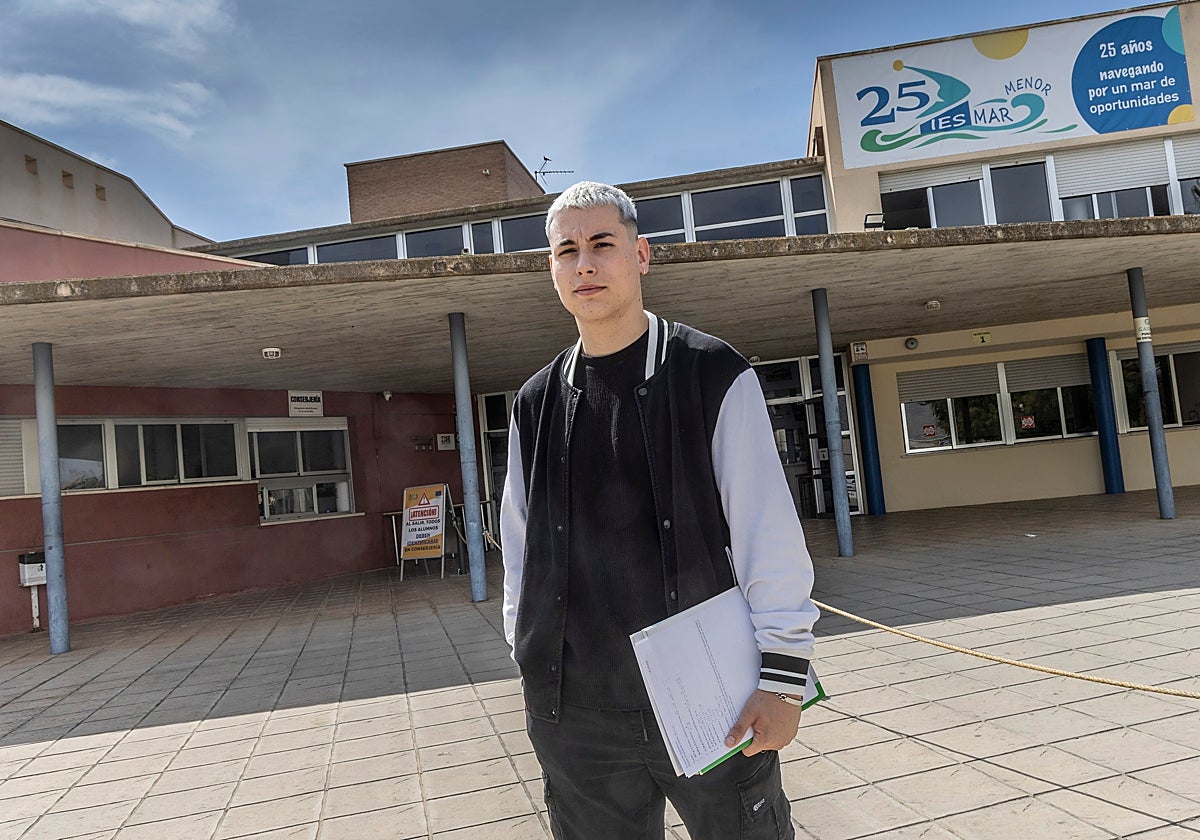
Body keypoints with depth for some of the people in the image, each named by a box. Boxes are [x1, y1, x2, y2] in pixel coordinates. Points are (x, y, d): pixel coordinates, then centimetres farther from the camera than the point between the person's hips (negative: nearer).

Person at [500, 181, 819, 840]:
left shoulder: (715, 376, -5)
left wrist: (781, 675, -8)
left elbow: (769, 532, -6)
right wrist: (532, 661, 10)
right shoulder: (535, 406, 6)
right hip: (575, 714, 3)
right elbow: (520, 549, 12)